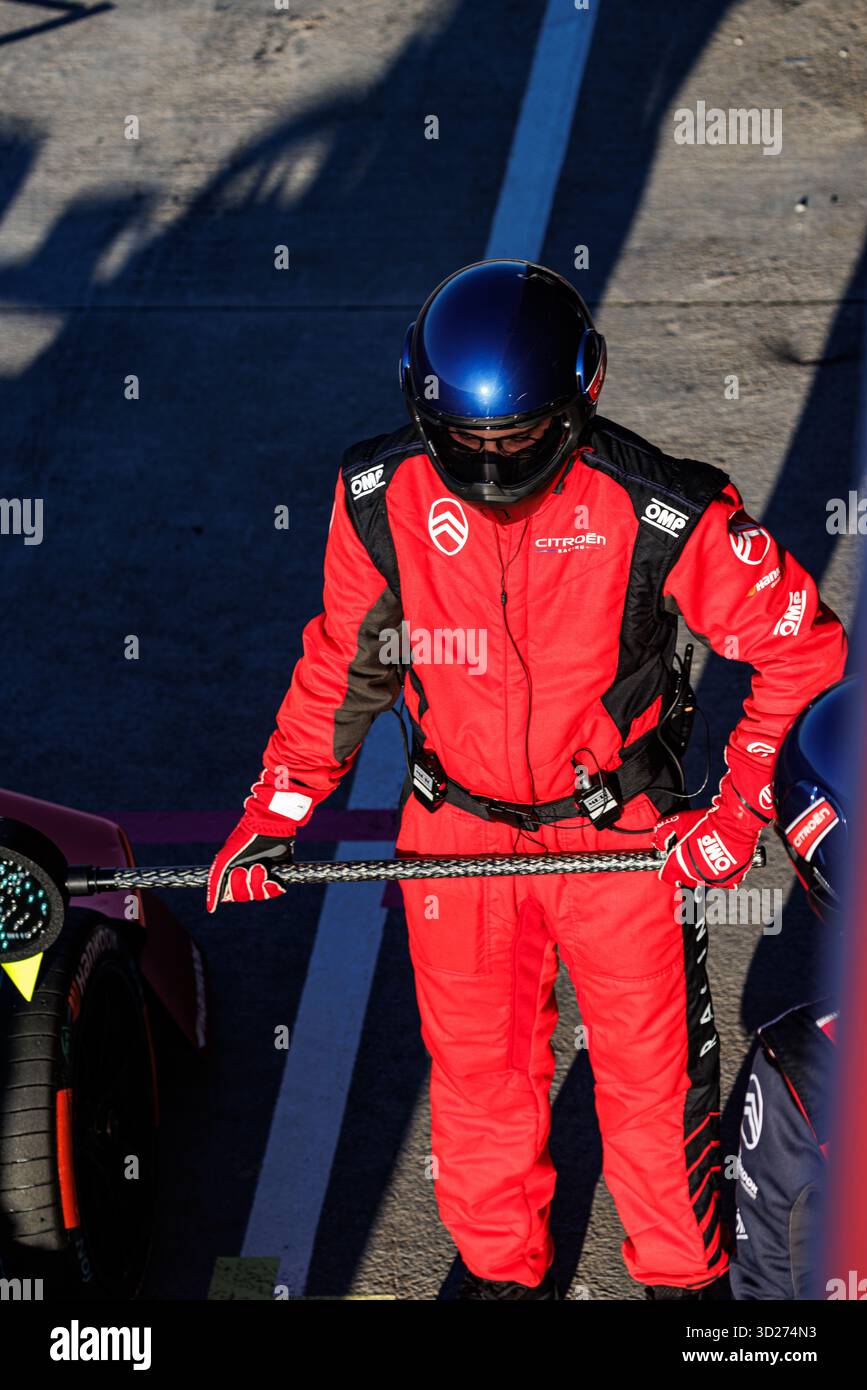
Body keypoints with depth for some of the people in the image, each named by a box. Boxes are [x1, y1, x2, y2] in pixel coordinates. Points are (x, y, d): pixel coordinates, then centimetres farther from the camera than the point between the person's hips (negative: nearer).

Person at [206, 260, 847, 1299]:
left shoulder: (657, 511, -22)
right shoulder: (383, 500, -12)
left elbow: (800, 643, -12)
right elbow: (344, 664, 4)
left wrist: (744, 804, -15)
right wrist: (275, 811, 1)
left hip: (620, 826, -2)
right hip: (455, 825, 2)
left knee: (653, 1075, 9)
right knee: (477, 1068, 16)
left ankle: (680, 1274, 35)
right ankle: (501, 1269, 40)